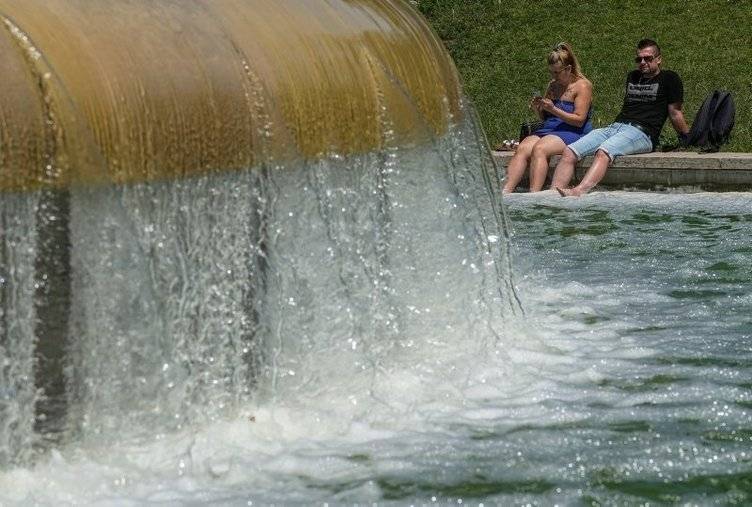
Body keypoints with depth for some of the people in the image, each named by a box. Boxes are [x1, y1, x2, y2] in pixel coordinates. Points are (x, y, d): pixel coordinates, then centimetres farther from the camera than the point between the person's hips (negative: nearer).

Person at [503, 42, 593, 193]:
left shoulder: (582, 86, -3)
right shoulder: (553, 85, 19)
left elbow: (579, 120, -12)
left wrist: (553, 109, -18)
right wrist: (538, 109, 1)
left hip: (572, 133, -7)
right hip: (548, 130, 7)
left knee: (539, 149, -34)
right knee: (522, 149, -23)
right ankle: (505, 192, -40)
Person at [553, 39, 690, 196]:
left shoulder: (669, 79, 10)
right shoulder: (633, 77, 30)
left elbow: (675, 114, 11)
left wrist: (688, 138, 11)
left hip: (641, 132, -7)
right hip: (614, 126, 7)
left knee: (603, 153, -38)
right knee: (569, 152, -18)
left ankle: (579, 191, -59)